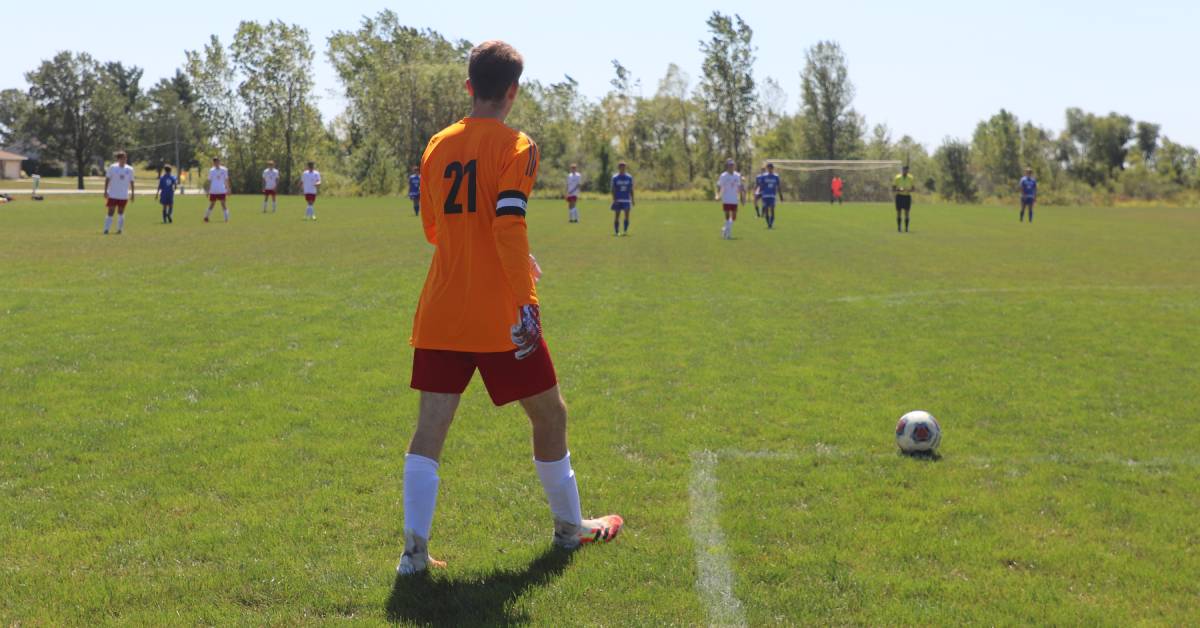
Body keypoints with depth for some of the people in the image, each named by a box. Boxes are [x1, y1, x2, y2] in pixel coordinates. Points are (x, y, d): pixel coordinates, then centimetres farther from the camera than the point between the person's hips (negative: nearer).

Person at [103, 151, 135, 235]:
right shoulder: (112, 167, -3)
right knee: (110, 213, -3)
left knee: (121, 213, 8)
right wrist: (105, 191, -6)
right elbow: (107, 179, 0)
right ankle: (106, 230, 0)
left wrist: (132, 194, 6)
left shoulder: (130, 169, 3)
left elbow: (131, 182, 9)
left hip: (124, 196, 2)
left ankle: (119, 229, 17)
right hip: (112, 195, -2)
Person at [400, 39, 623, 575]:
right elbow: (509, 225, -20)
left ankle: (414, 548, -7)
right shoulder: (515, 146, -8)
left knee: (431, 425, 3)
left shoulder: (437, 146, 11)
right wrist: (525, 301, -21)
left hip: (440, 314, 5)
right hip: (499, 317, -5)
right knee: (549, 414, 13)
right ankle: (569, 526, 27)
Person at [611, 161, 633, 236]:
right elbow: (613, 190, -1)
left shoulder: (629, 177, 6)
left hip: (627, 200, 2)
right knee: (617, 216, 2)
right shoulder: (615, 177, 0)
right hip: (618, 200, -2)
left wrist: (632, 200, 6)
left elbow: (631, 190, 10)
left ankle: (626, 231, 1)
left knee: (627, 216, -6)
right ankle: (616, 231, 9)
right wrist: (614, 199, -11)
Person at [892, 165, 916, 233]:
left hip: (907, 196, 1)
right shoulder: (897, 178, -4)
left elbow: (913, 188, 7)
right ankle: (898, 228, 7)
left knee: (906, 213, -1)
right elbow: (893, 189, -2)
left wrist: (909, 190, -15)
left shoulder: (911, 178, 0)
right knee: (898, 212, -1)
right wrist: (899, 190, -21)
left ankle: (906, 228, 5)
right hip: (899, 196, -1)